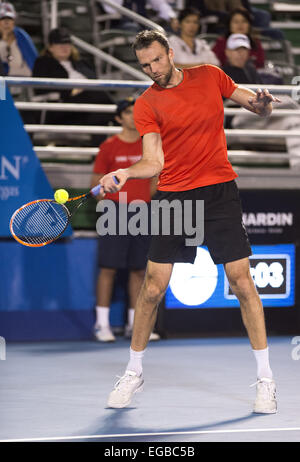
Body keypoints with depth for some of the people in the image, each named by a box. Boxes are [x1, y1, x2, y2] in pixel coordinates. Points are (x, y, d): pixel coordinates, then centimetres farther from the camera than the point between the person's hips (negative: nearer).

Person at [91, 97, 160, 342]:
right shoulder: (109, 147, -1)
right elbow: (96, 183, 2)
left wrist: (144, 199, 1)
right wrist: (114, 201, -10)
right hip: (115, 212, -4)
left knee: (139, 269, 6)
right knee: (109, 268, -4)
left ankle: (134, 324, 13)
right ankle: (102, 324, 1)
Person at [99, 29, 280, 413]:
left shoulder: (209, 75, 4)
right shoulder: (146, 104, -2)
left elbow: (258, 108, 13)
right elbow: (153, 162, -11)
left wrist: (262, 102, -11)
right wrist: (124, 173, -31)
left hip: (219, 192, 0)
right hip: (173, 197, 0)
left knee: (242, 283, -4)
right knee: (153, 288, -2)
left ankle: (265, 378, 4)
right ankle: (133, 374, 16)